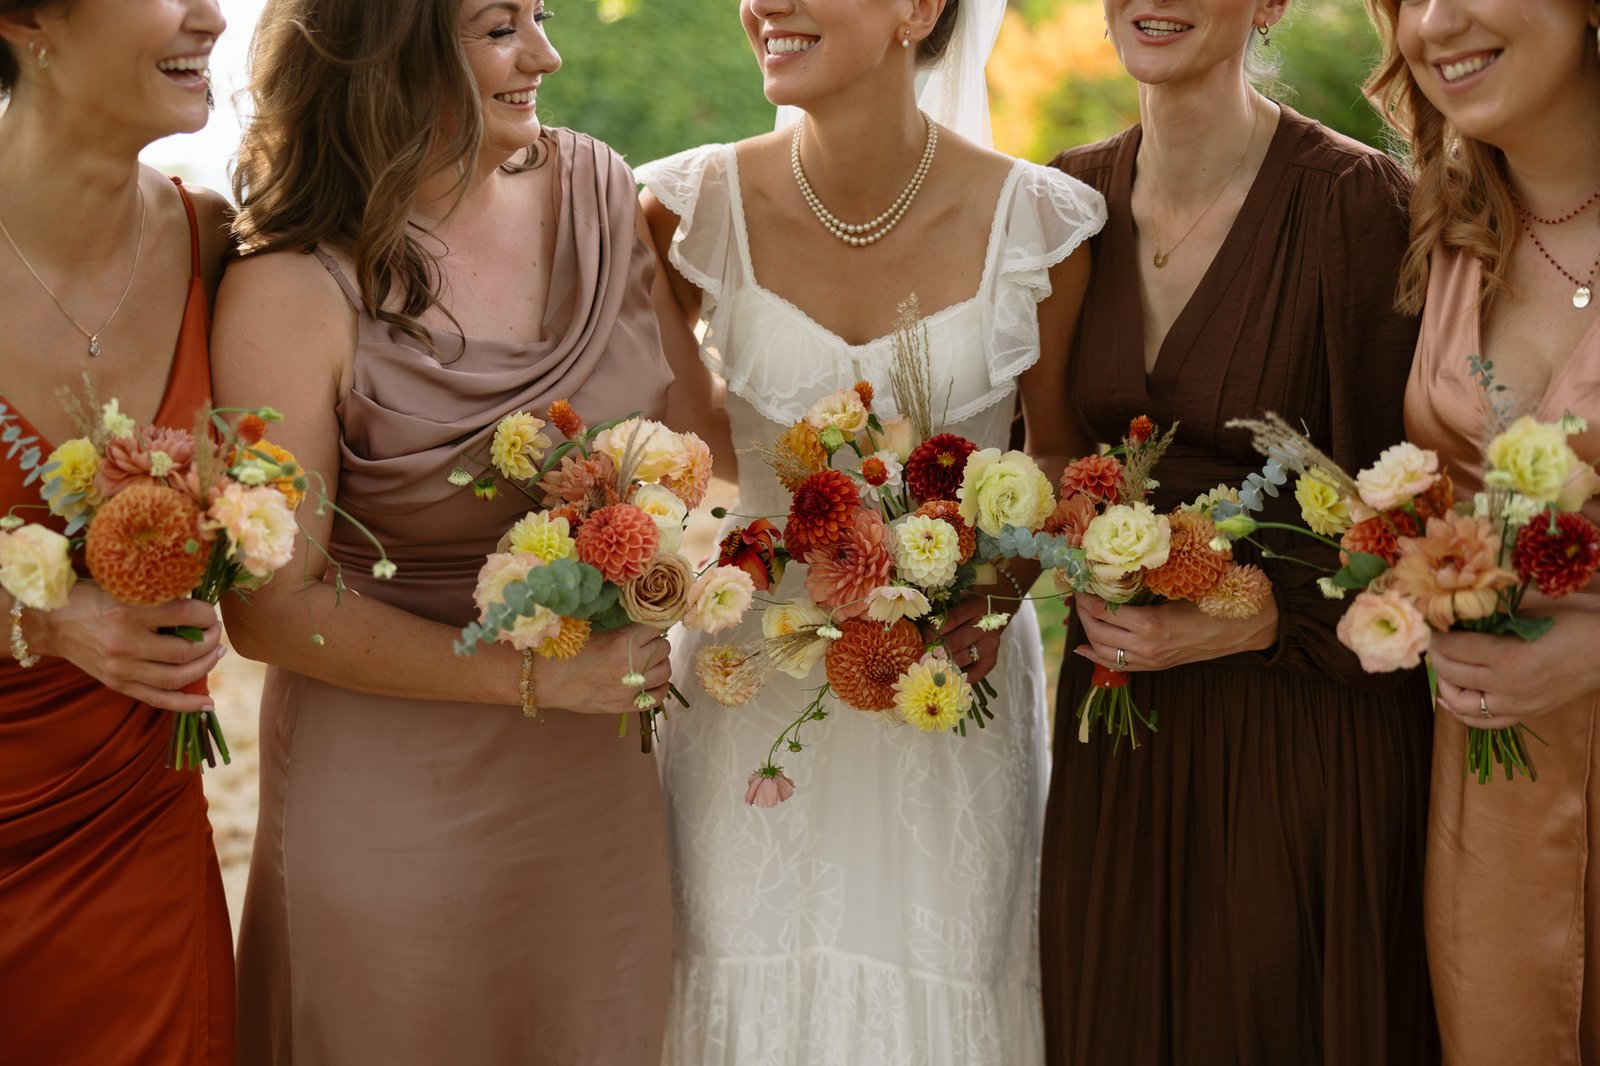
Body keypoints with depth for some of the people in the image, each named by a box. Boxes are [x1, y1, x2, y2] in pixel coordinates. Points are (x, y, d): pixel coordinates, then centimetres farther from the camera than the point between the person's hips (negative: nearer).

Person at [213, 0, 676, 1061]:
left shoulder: (600, 190, -3)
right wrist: (539, 677, -20)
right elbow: (273, 605, -17)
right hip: (396, 798, -5)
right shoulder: (294, 290, -19)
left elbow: (679, 416, 14)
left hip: (597, 775, 5)